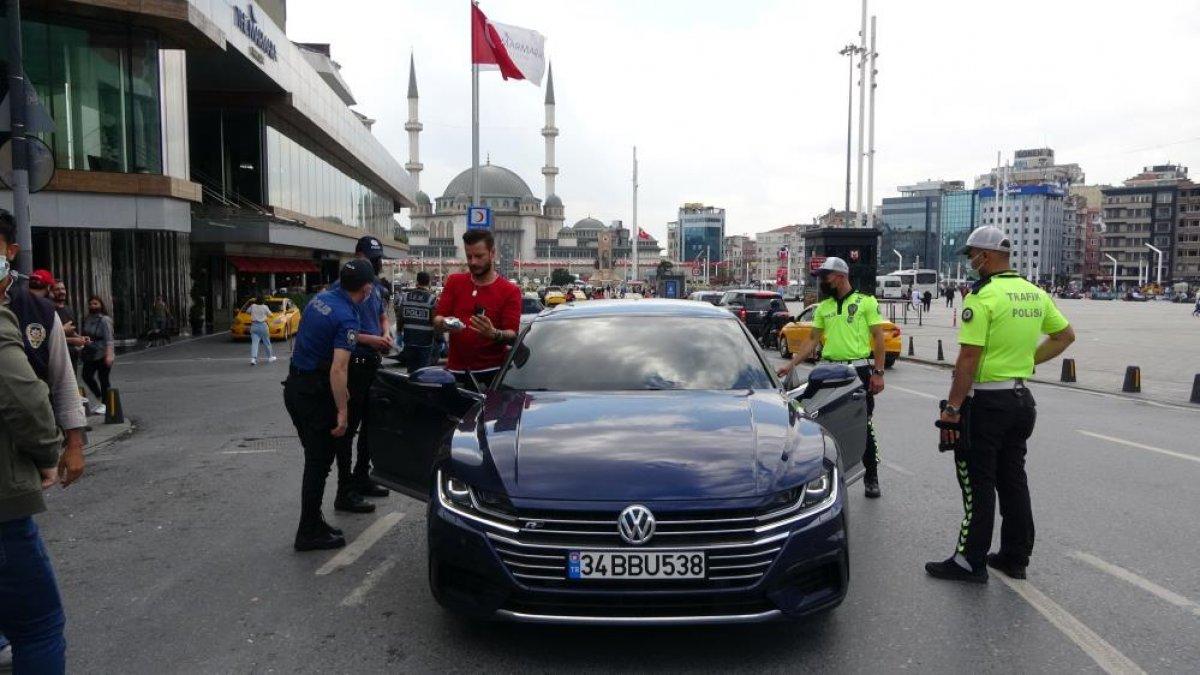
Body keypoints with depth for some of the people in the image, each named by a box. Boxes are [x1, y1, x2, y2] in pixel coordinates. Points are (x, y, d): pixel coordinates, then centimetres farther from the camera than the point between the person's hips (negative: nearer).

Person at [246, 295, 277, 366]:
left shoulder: (252, 306, 1)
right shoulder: (265, 307, -6)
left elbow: (247, 312, 17)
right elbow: (270, 315, 3)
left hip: (254, 326, 2)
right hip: (263, 325, -1)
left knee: (254, 343, -4)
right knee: (267, 343, 12)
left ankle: (253, 358, -19)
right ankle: (270, 357, 22)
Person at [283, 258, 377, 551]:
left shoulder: (320, 298, 6)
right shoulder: (347, 318, -20)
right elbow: (338, 369, -26)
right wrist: (342, 412, -22)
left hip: (294, 385, 9)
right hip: (314, 393, -9)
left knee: (316, 456, 17)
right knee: (319, 461, 1)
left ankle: (312, 524, 25)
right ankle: (309, 533, 8)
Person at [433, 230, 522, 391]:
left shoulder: (510, 291, -2)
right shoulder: (454, 282, 9)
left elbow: (512, 336, -10)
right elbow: (436, 321, 4)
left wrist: (494, 334, -31)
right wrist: (445, 324, -19)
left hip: (492, 373, -2)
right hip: (456, 371, 3)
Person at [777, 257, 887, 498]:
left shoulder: (866, 302, -1)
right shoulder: (823, 307, 13)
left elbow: (878, 338, -4)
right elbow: (812, 339, 13)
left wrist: (878, 373, -10)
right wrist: (792, 364, 2)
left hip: (859, 372, -4)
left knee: (863, 427, 2)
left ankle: (871, 478, 15)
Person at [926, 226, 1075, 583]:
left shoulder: (982, 296, -17)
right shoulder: (1035, 294, 8)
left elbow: (969, 358, -21)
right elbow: (1065, 335, 20)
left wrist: (952, 407, -18)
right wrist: (1029, 360, 16)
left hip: (986, 402, -8)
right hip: (1021, 398, 8)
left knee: (978, 483, -1)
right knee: (1013, 479, 15)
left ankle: (970, 561, 7)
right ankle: (1015, 557, 24)